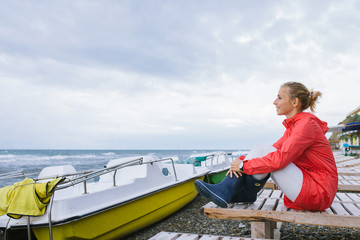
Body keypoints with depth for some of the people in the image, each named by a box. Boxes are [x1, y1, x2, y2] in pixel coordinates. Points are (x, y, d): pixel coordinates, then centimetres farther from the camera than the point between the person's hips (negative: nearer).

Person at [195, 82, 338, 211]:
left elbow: (281, 158, -26)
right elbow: (274, 151, 10)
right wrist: (241, 161, -4)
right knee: (264, 156, 3)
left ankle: (225, 191, -8)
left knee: (262, 153, -17)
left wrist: (244, 165, -19)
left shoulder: (307, 124, -17)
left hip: (319, 193, -9)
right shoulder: (293, 126, 12)